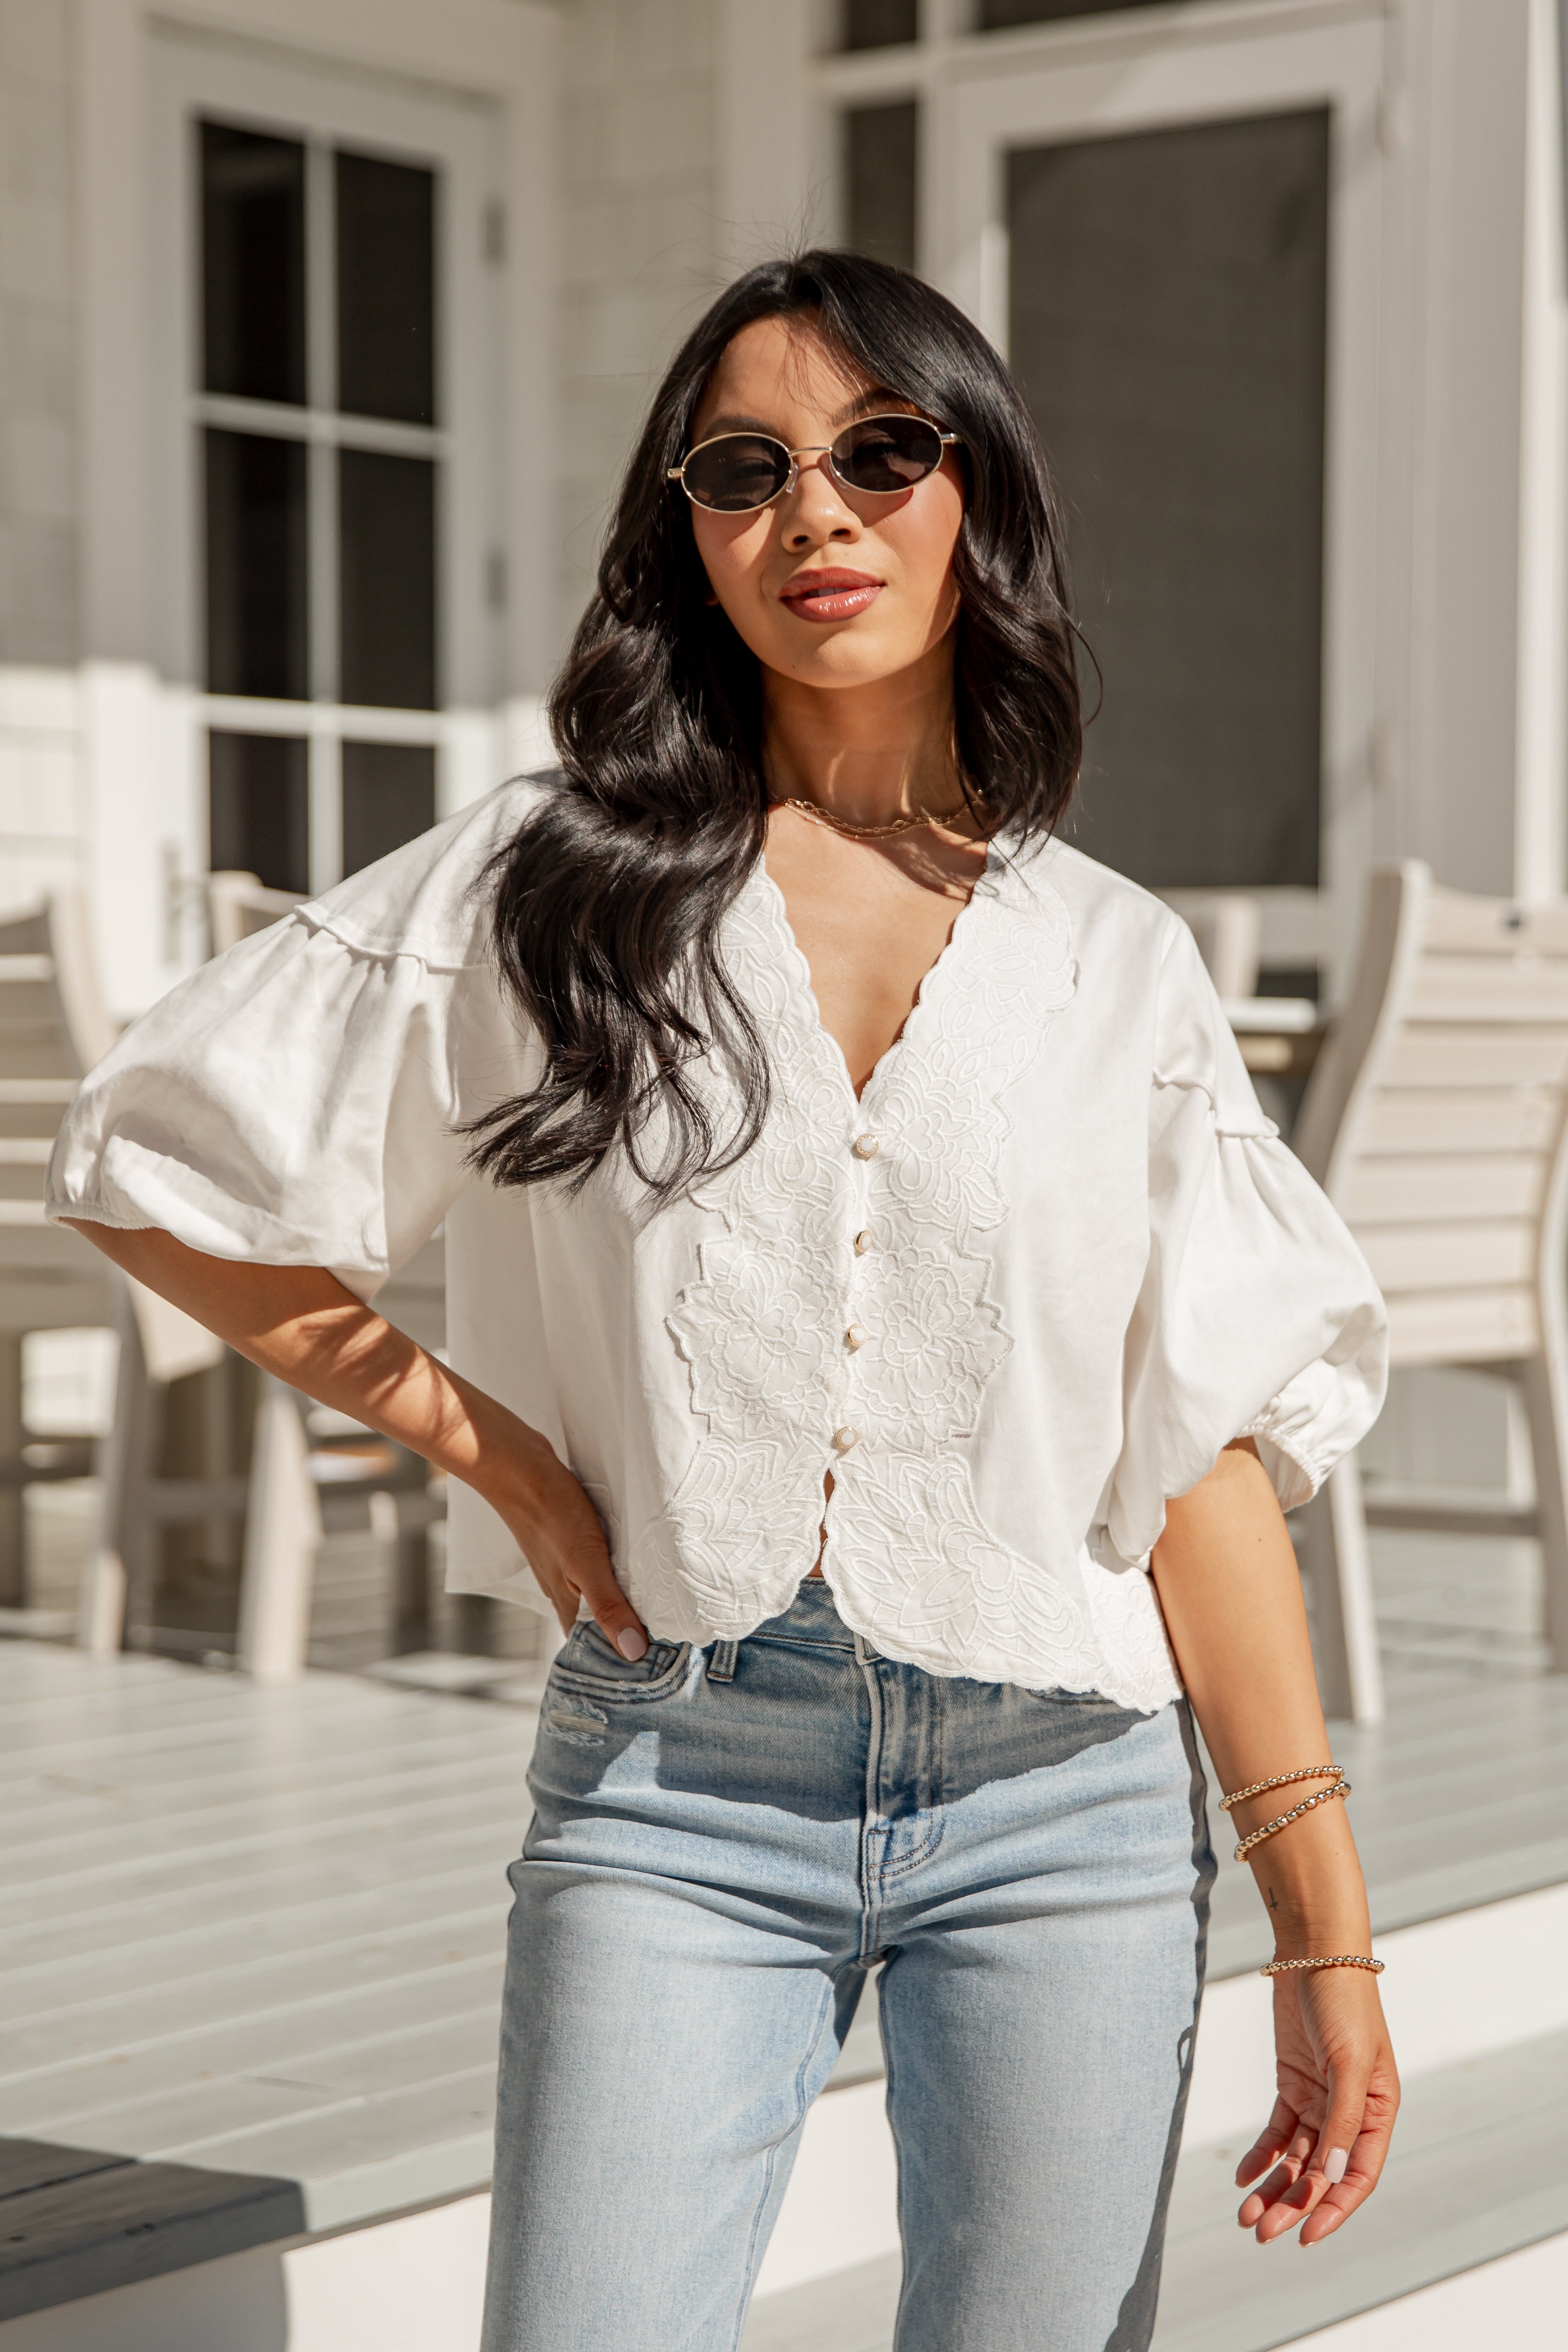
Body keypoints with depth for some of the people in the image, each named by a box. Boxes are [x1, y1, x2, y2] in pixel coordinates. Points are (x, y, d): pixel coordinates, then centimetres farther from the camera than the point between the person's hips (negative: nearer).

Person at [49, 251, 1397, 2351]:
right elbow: (157, 1177, 7)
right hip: (676, 1790, -1)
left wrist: (1327, 1934, -3)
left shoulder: (1118, 963, 5)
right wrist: (485, 1445, 2)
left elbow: (1208, 1459, 1)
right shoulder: (550, 889, 2)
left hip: (1067, 1801, 1)